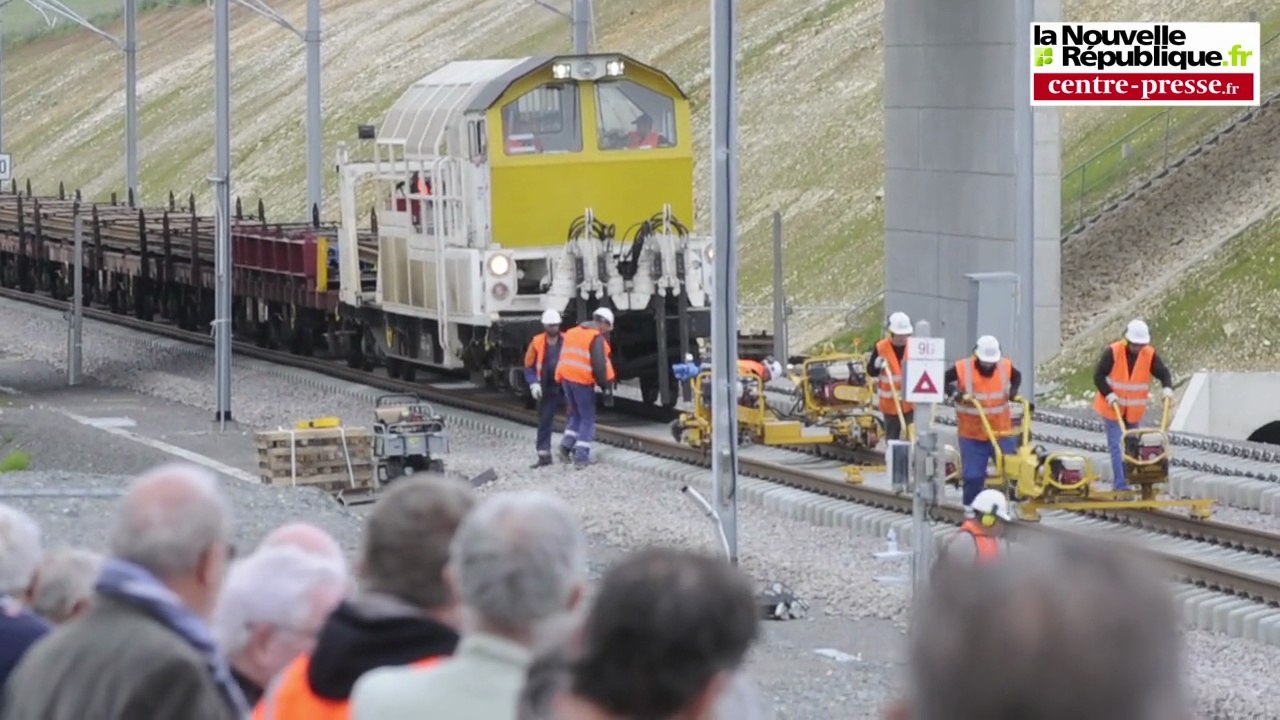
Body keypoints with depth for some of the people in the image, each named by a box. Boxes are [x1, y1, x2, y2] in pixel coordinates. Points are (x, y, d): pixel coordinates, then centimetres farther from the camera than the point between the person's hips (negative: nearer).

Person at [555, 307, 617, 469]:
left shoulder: (572, 333, 14)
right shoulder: (596, 338, -11)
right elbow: (599, 364, -17)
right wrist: (604, 382, -5)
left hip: (567, 378, 7)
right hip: (583, 381, -7)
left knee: (576, 414, 23)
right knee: (587, 418, 3)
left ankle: (567, 445, 7)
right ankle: (581, 457, -1)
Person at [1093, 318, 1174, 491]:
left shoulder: (1150, 355, -6)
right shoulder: (1113, 352, -14)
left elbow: (1164, 373, -4)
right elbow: (1098, 376, -11)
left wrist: (1167, 388, -26)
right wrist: (1108, 394, -24)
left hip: (1134, 411, 4)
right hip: (1113, 408, -4)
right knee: (1116, 446, -9)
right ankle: (1120, 485, -11)